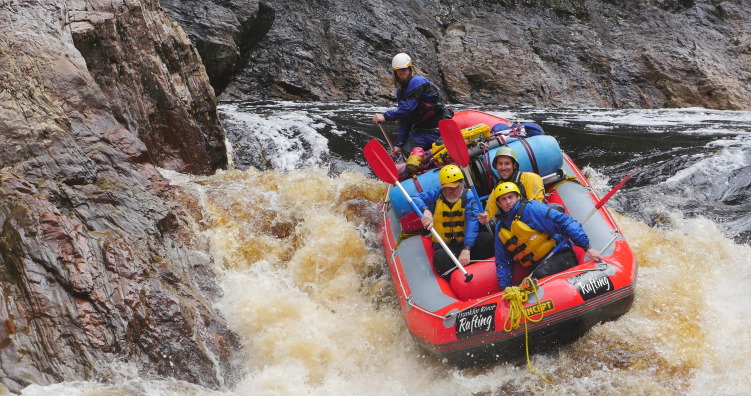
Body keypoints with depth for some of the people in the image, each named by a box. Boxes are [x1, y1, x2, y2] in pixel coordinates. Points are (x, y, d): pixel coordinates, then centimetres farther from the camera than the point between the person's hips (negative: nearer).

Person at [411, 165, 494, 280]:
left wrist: (466, 249, -35)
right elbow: (415, 198, -13)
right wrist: (425, 210, -37)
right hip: (444, 246, 0)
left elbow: (472, 223, -19)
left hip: (467, 243, 0)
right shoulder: (436, 195, 2)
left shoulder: (468, 197, -5)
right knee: (440, 258, -34)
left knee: (486, 237, -28)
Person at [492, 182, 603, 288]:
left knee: (541, 275, -36)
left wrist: (587, 248, -22)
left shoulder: (531, 208, -7)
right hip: (537, 268, 7)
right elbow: (502, 262, 20)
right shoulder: (500, 228, 14)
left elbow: (565, 222, -14)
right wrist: (504, 288, 6)